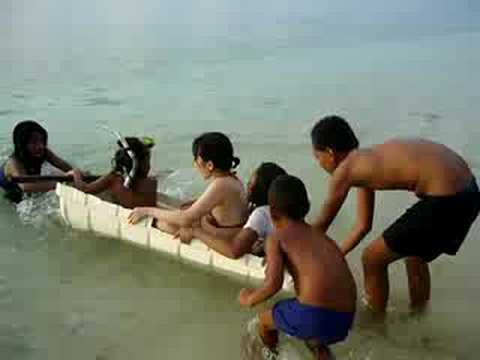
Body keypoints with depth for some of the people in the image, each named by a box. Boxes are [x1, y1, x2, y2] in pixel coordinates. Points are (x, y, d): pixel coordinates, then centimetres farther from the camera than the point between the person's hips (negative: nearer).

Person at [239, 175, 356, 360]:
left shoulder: (277, 237, 4)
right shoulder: (323, 237, 20)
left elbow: (273, 284, -7)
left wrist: (250, 299, 12)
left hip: (311, 316, -5)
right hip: (344, 322, 6)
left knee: (264, 319, 26)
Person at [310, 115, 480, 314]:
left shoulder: (345, 170, -5)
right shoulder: (366, 163, 19)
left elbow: (322, 224, 7)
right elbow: (363, 225, 25)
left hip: (445, 199, -9)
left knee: (373, 259, 8)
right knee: (414, 256, 31)